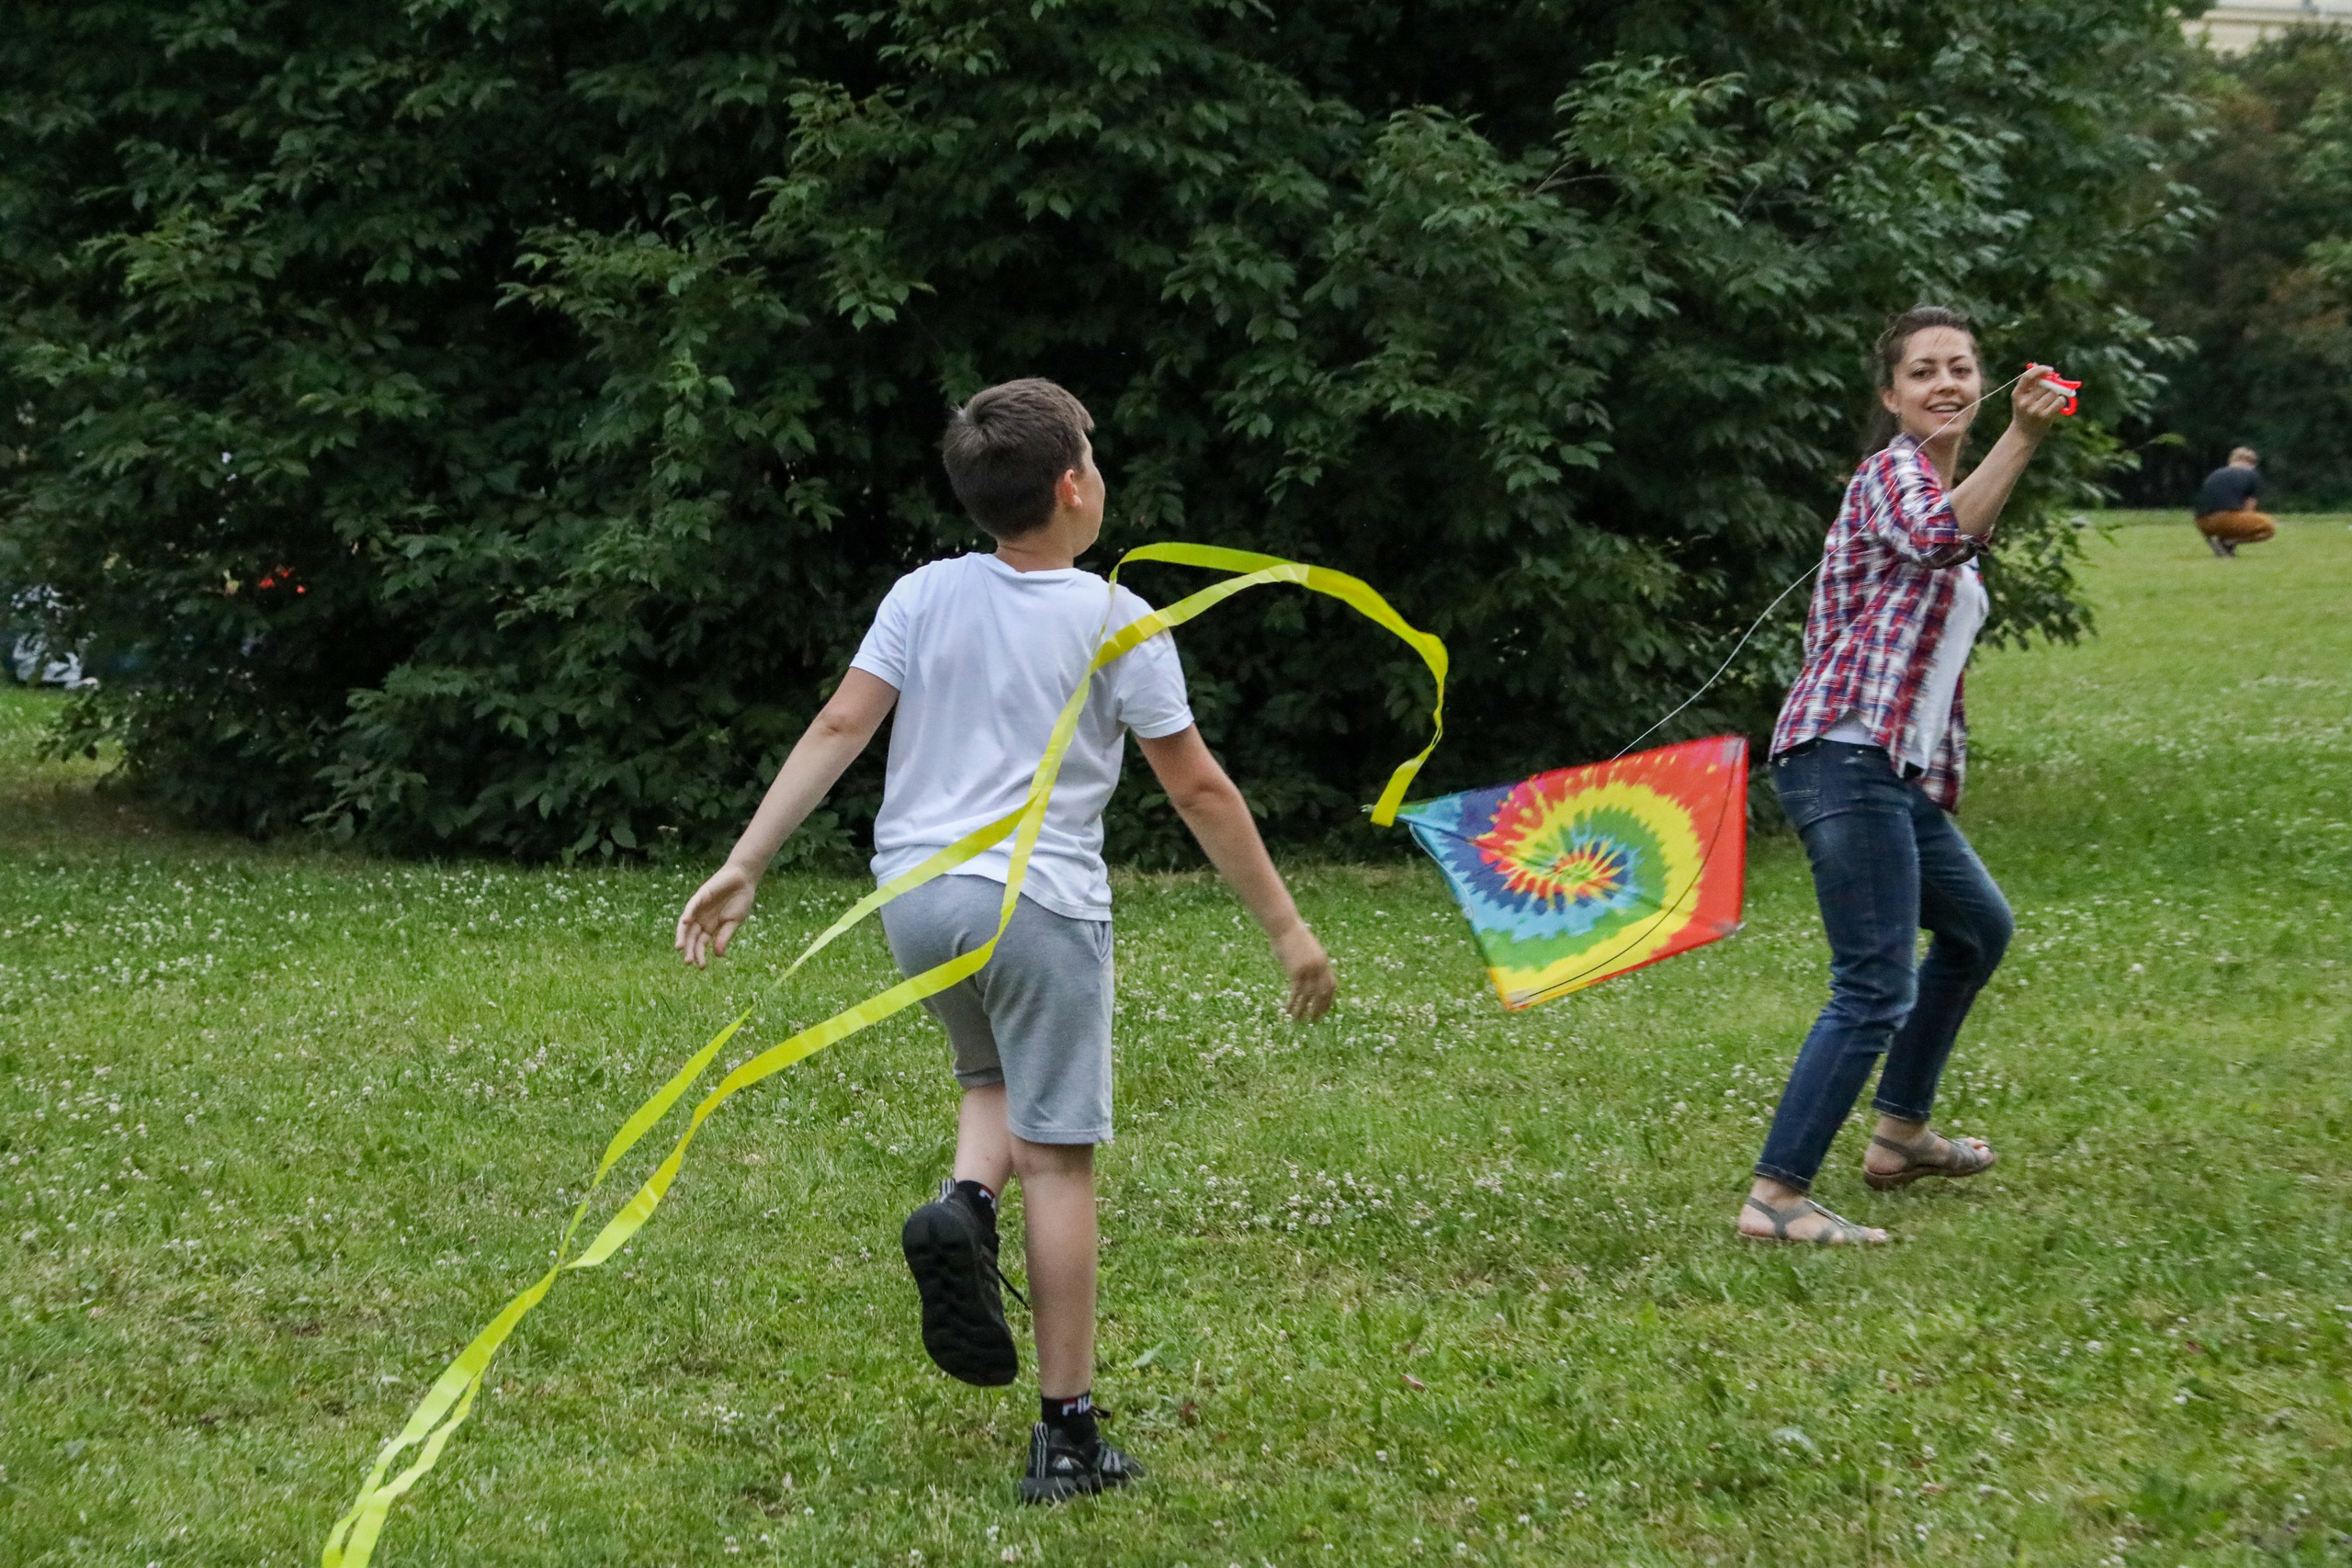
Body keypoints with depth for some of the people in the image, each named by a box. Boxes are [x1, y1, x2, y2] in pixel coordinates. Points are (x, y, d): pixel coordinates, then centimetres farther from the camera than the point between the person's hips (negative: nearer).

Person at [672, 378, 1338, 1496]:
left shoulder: (924, 595, 6)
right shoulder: (1117, 623, -3)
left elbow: (838, 729, -2)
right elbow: (1198, 790, -1)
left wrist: (744, 865, -1)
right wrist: (1285, 928, 6)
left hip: (914, 897, 4)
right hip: (1040, 901, -4)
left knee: (995, 1083, 28)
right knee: (1058, 1160, 0)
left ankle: (964, 1205, -6)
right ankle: (1065, 1436, 1)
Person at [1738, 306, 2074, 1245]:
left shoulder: (1934, 484, 23)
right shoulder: (1893, 471, -6)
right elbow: (1938, 536, -31)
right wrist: (2023, 439, -42)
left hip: (1901, 775, 11)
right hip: (1847, 756, -11)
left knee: (1977, 929, 28)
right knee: (1876, 988, -17)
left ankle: (1900, 1133, 37)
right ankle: (1774, 1199, -19)